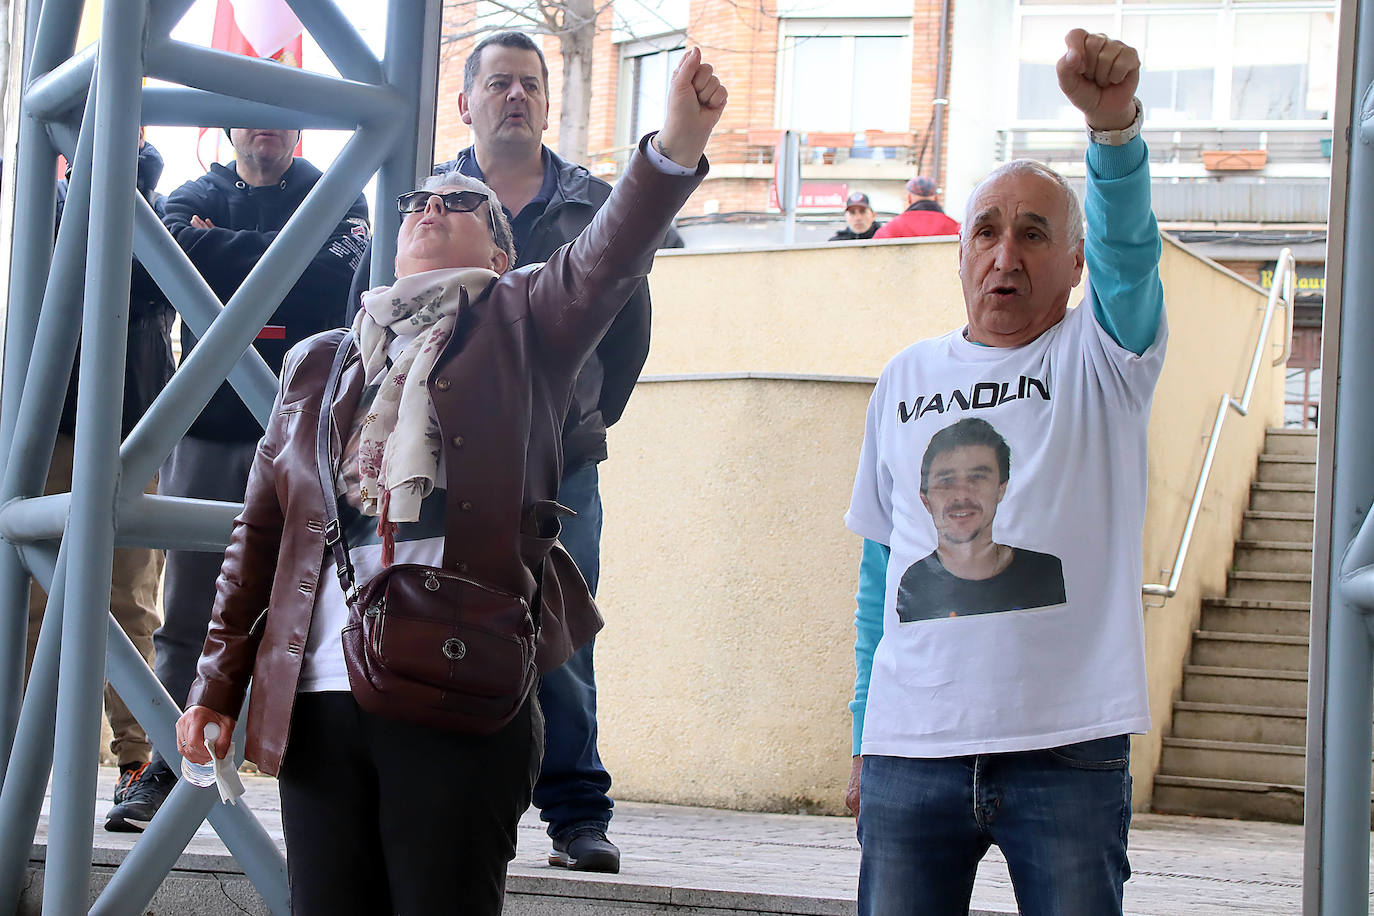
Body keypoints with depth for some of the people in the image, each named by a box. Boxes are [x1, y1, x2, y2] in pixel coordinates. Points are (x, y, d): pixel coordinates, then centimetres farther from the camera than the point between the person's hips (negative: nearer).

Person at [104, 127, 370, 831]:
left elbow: (340, 275, -9)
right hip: (208, 426, 2)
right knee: (186, 613, 0)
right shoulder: (198, 196, 16)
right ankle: (165, 771, 4)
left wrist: (226, 252, -4)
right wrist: (279, 255, -6)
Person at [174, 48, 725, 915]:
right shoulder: (316, 363, 20)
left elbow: (608, 257, -8)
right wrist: (219, 682, 13)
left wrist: (676, 149, -27)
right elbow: (260, 534, 19)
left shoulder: (519, 325, 11)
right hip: (319, 702, 3)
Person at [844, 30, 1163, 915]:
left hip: (1068, 747, -3)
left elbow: (1129, 250, -18)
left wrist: (1113, 123, -38)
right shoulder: (907, 378, 13)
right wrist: (865, 730, 14)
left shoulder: (1099, 360, 3)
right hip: (912, 751, 3)